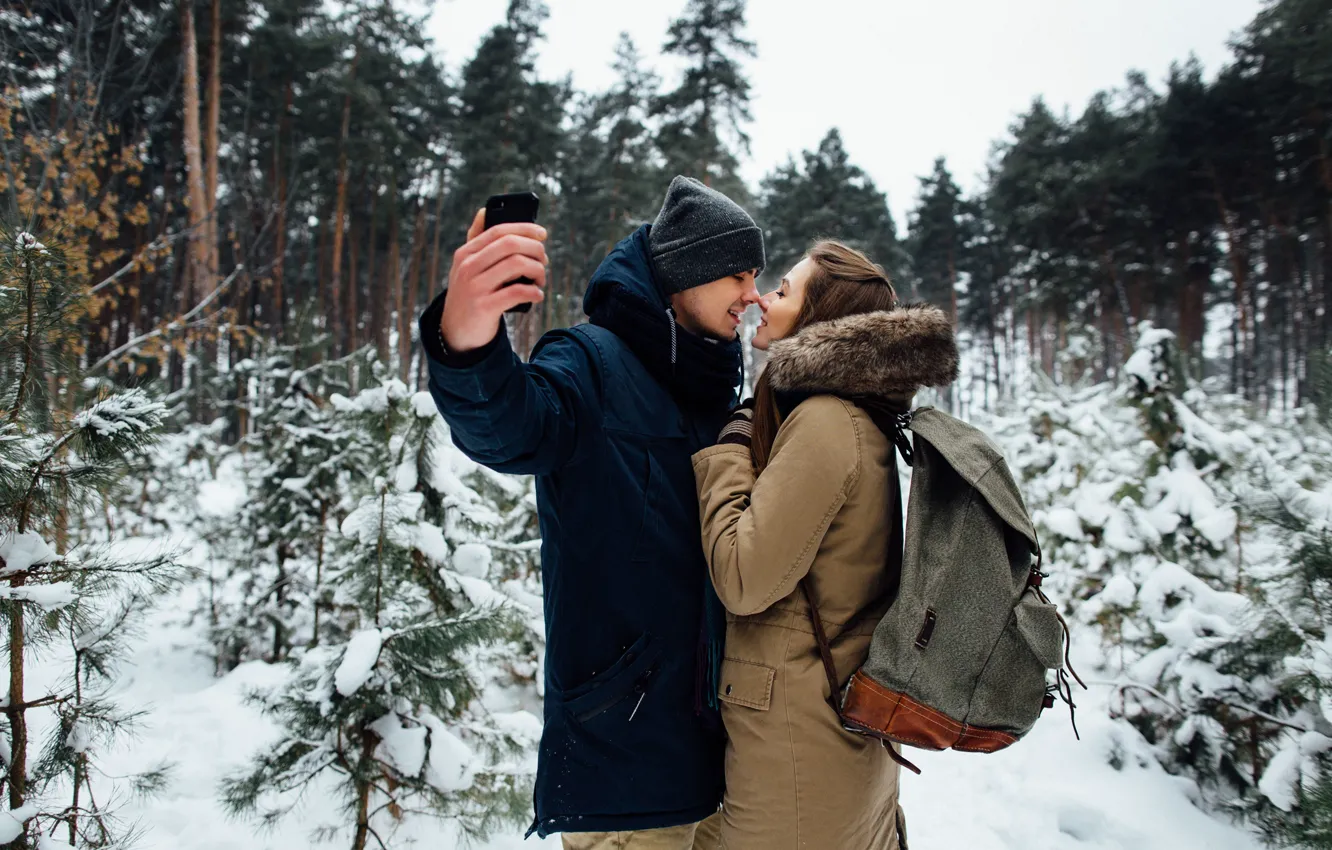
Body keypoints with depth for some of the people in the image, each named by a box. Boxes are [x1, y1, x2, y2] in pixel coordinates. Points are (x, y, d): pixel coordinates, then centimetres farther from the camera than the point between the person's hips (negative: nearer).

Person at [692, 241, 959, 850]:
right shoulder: (865, 419, 8)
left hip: (799, 738, -9)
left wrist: (729, 452, -11)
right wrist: (748, 448, 9)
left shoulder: (825, 420, -21)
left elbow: (744, 580, -22)